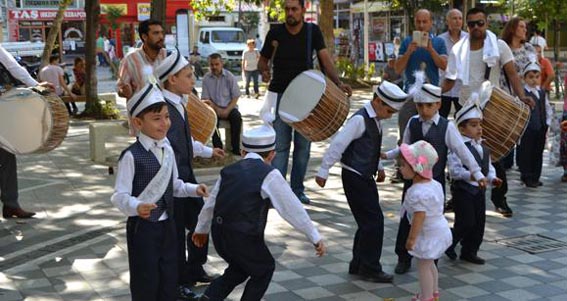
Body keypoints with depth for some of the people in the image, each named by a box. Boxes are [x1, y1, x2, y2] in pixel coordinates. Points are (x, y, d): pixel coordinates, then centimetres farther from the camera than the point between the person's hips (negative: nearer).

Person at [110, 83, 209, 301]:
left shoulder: (167, 150, 4)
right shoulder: (131, 156, -18)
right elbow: (120, 195, -19)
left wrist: (192, 189, 0)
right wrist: (136, 207, -38)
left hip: (167, 224, 7)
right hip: (142, 227, -6)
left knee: (169, 281, 15)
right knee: (146, 283, 5)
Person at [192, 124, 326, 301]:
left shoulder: (228, 171, 10)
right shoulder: (270, 175, -7)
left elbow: (211, 202, 20)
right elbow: (292, 208, -6)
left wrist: (202, 229, 37)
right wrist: (315, 238, 1)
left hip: (219, 233, 6)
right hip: (244, 237, -6)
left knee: (240, 266, 30)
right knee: (265, 269, 22)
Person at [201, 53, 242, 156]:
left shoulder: (230, 77, -3)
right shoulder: (206, 78, -1)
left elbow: (235, 97, -3)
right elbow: (205, 98, 0)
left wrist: (227, 111, -15)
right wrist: (217, 109, -13)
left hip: (229, 107, 0)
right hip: (214, 108, 0)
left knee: (237, 117, -30)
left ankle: (235, 149, -22)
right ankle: (218, 148, -23)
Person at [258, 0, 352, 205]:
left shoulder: (312, 31, -2)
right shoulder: (275, 32, -4)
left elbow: (325, 58, -9)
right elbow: (262, 60, 6)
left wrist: (338, 83, -23)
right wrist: (264, 71, -17)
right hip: (279, 94, -2)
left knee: (303, 145, 7)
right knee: (280, 144, -5)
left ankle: (297, 190, 18)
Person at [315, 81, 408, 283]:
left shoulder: (375, 120, 9)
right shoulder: (360, 120, -19)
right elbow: (338, 144, -20)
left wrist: (378, 167, 16)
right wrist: (324, 171, -18)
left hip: (366, 177, 9)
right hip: (354, 177, -9)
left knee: (368, 222, 14)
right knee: (374, 221, -7)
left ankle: (358, 265, 26)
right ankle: (370, 268, 4)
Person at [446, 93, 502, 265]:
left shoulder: (484, 147, 11)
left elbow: (488, 166, 17)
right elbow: (454, 169, -23)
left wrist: (492, 178, -1)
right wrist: (470, 175, -33)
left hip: (479, 189, 8)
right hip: (462, 189, -8)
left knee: (479, 222, 11)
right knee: (466, 222, -6)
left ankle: (470, 252, 24)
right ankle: (448, 244, 18)